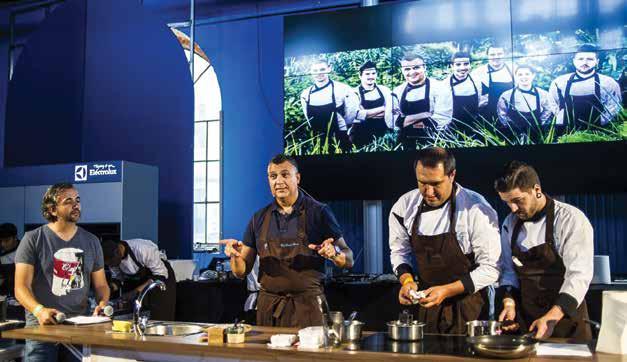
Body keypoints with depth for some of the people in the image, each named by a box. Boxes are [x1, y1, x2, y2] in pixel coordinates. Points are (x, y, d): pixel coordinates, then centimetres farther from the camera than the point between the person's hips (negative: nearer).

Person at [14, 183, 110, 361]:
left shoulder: (91, 241, 11)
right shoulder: (33, 239, -1)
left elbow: (100, 284, 14)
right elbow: (21, 287, -6)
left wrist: (102, 304, -7)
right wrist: (39, 310, -24)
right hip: (42, 326, -3)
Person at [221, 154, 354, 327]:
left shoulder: (319, 212, -2)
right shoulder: (259, 218, 7)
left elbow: (348, 260, -1)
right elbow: (242, 271, 10)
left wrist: (334, 252, -22)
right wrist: (235, 256, -11)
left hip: (306, 306, -3)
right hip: (268, 307, 3)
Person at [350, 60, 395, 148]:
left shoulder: (384, 90, 5)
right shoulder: (354, 93, -6)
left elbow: (390, 110, -5)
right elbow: (358, 114, -19)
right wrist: (382, 109, -13)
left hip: (383, 134, 3)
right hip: (361, 136, -3)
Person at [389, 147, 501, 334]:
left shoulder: (477, 210, -20)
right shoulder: (404, 206, -7)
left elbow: (489, 269, -16)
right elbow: (399, 251, 7)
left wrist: (446, 291, -24)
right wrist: (407, 280, -12)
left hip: (466, 306, -3)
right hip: (426, 302, 4)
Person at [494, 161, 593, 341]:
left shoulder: (571, 220, -14)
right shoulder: (510, 223, 5)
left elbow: (579, 275, -21)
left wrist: (551, 318, -30)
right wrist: (509, 303, -8)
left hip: (565, 319, -5)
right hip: (524, 320, 5)